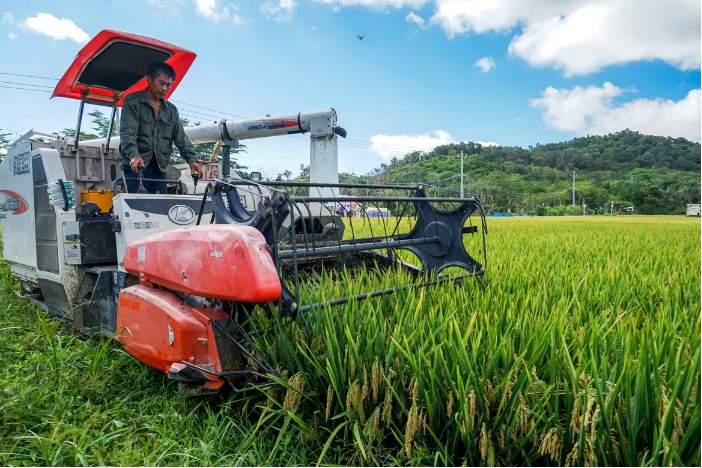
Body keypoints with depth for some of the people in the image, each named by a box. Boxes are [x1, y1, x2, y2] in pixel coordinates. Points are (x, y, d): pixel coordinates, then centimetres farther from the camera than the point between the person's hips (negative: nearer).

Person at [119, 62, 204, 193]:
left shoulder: (172, 110, 17)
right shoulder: (132, 102, 1)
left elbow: (181, 138, 9)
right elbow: (127, 133, -13)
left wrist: (192, 160, -8)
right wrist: (134, 155, -32)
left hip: (159, 167, 4)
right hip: (134, 166, -4)